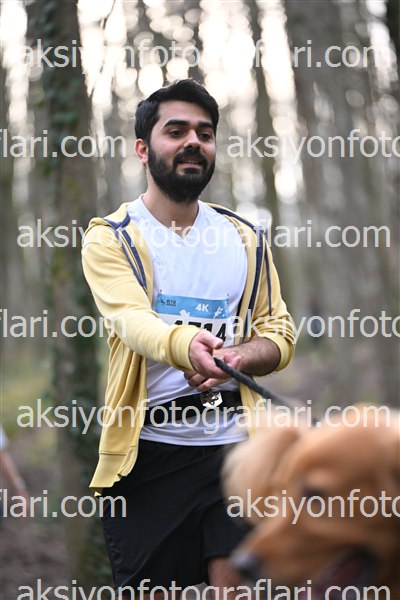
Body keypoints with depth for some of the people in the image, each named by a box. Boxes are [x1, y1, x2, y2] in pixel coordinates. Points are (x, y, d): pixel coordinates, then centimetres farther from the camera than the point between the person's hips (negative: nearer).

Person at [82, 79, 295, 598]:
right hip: (147, 445, -2)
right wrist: (185, 343, -42)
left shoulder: (247, 239, 12)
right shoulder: (111, 238, 0)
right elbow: (132, 318, -19)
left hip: (234, 440, 3)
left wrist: (236, 356, -14)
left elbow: (279, 333, 10)